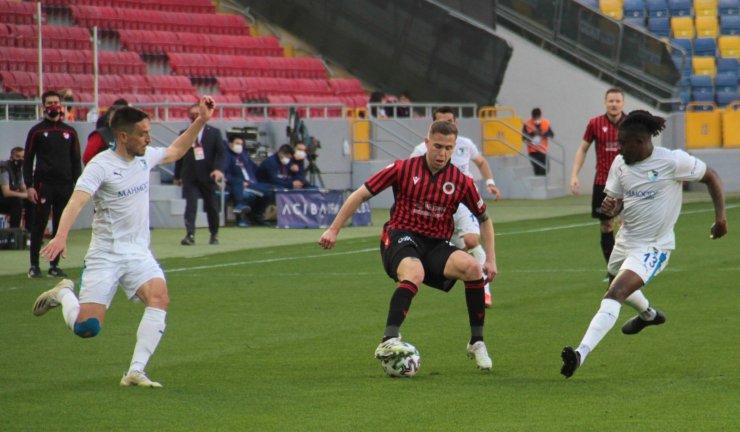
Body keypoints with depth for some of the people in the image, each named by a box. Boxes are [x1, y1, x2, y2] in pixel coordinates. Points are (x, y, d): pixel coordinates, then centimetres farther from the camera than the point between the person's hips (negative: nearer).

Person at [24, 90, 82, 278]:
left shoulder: (70, 132, 11)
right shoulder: (37, 131, 2)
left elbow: (76, 161, 14)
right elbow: (28, 160, 1)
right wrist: (29, 186, -8)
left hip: (65, 186, 3)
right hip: (43, 185, -3)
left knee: (61, 227, 4)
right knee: (39, 226, -3)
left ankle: (54, 265, 11)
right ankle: (34, 266, 3)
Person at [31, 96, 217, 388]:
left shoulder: (145, 157, 6)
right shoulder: (101, 165, -15)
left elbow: (175, 151, 28)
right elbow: (77, 201, -28)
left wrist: (200, 121, 20)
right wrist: (61, 236, -44)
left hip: (138, 253, 5)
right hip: (105, 255, -5)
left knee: (159, 298, -23)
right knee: (86, 328, -12)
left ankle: (136, 372, -18)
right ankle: (64, 294, 23)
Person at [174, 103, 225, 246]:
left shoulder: (214, 133, 4)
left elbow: (220, 153, -3)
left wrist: (218, 169, -19)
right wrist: (177, 175, 12)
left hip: (208, 175, 0)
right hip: (190, 176, 0)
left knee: (212, 206, 9)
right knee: (190, 204, -14)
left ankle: (214, 234, 25)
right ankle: (190, 234, -21)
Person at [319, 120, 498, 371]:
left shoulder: (461, 182, 2)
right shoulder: (403, 169, -4)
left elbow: (484, 219, 16)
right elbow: (361, 195, 3)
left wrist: (490, 259, 7)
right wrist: (334, 230, 0)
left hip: (437, 245, 3)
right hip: (401, 238, -3)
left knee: (472, 267, -26)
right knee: (414, 274, -38)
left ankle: (477, 343, -10)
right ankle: (388, 341, -45)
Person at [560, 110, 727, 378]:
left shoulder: (673, 161, -18)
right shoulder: (620, 164, -3)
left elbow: (711, 177, -5)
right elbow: (615, 200, 5)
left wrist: (720, 216, -11)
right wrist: (610, 207, -20)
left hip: (652, 248, -8)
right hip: (625, 241, 8)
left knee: (614, 295, -25)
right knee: (619, 287, 32)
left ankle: (581, 353, -36)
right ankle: (648, 314, 67)